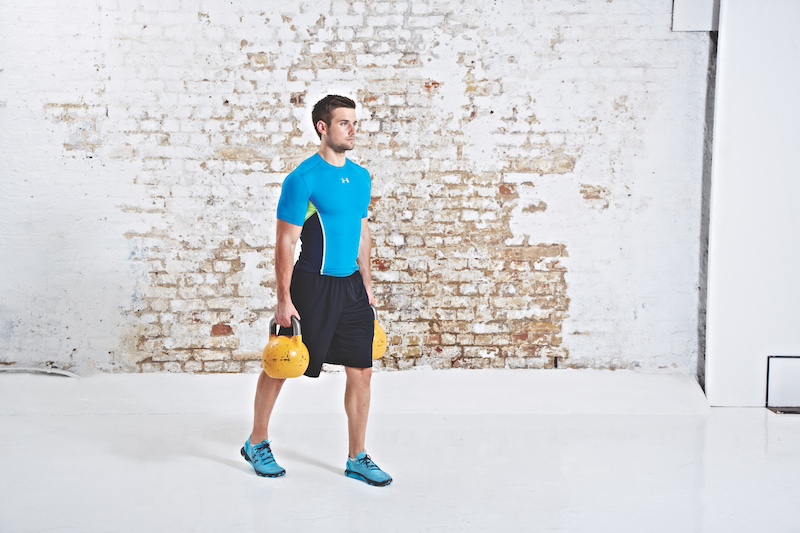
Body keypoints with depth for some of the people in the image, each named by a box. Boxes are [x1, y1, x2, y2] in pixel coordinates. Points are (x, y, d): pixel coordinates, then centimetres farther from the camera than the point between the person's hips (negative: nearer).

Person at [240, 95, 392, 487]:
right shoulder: (303, 179, -13)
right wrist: (284, 300, -15)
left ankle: (357, 458, 16)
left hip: (351, 287, 6)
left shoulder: (361, 177, 8)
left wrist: (366, 286, 17)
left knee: (361, 371, 5)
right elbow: (285, 242, -13)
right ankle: (257, 443, 28)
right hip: (312, 286, -6)